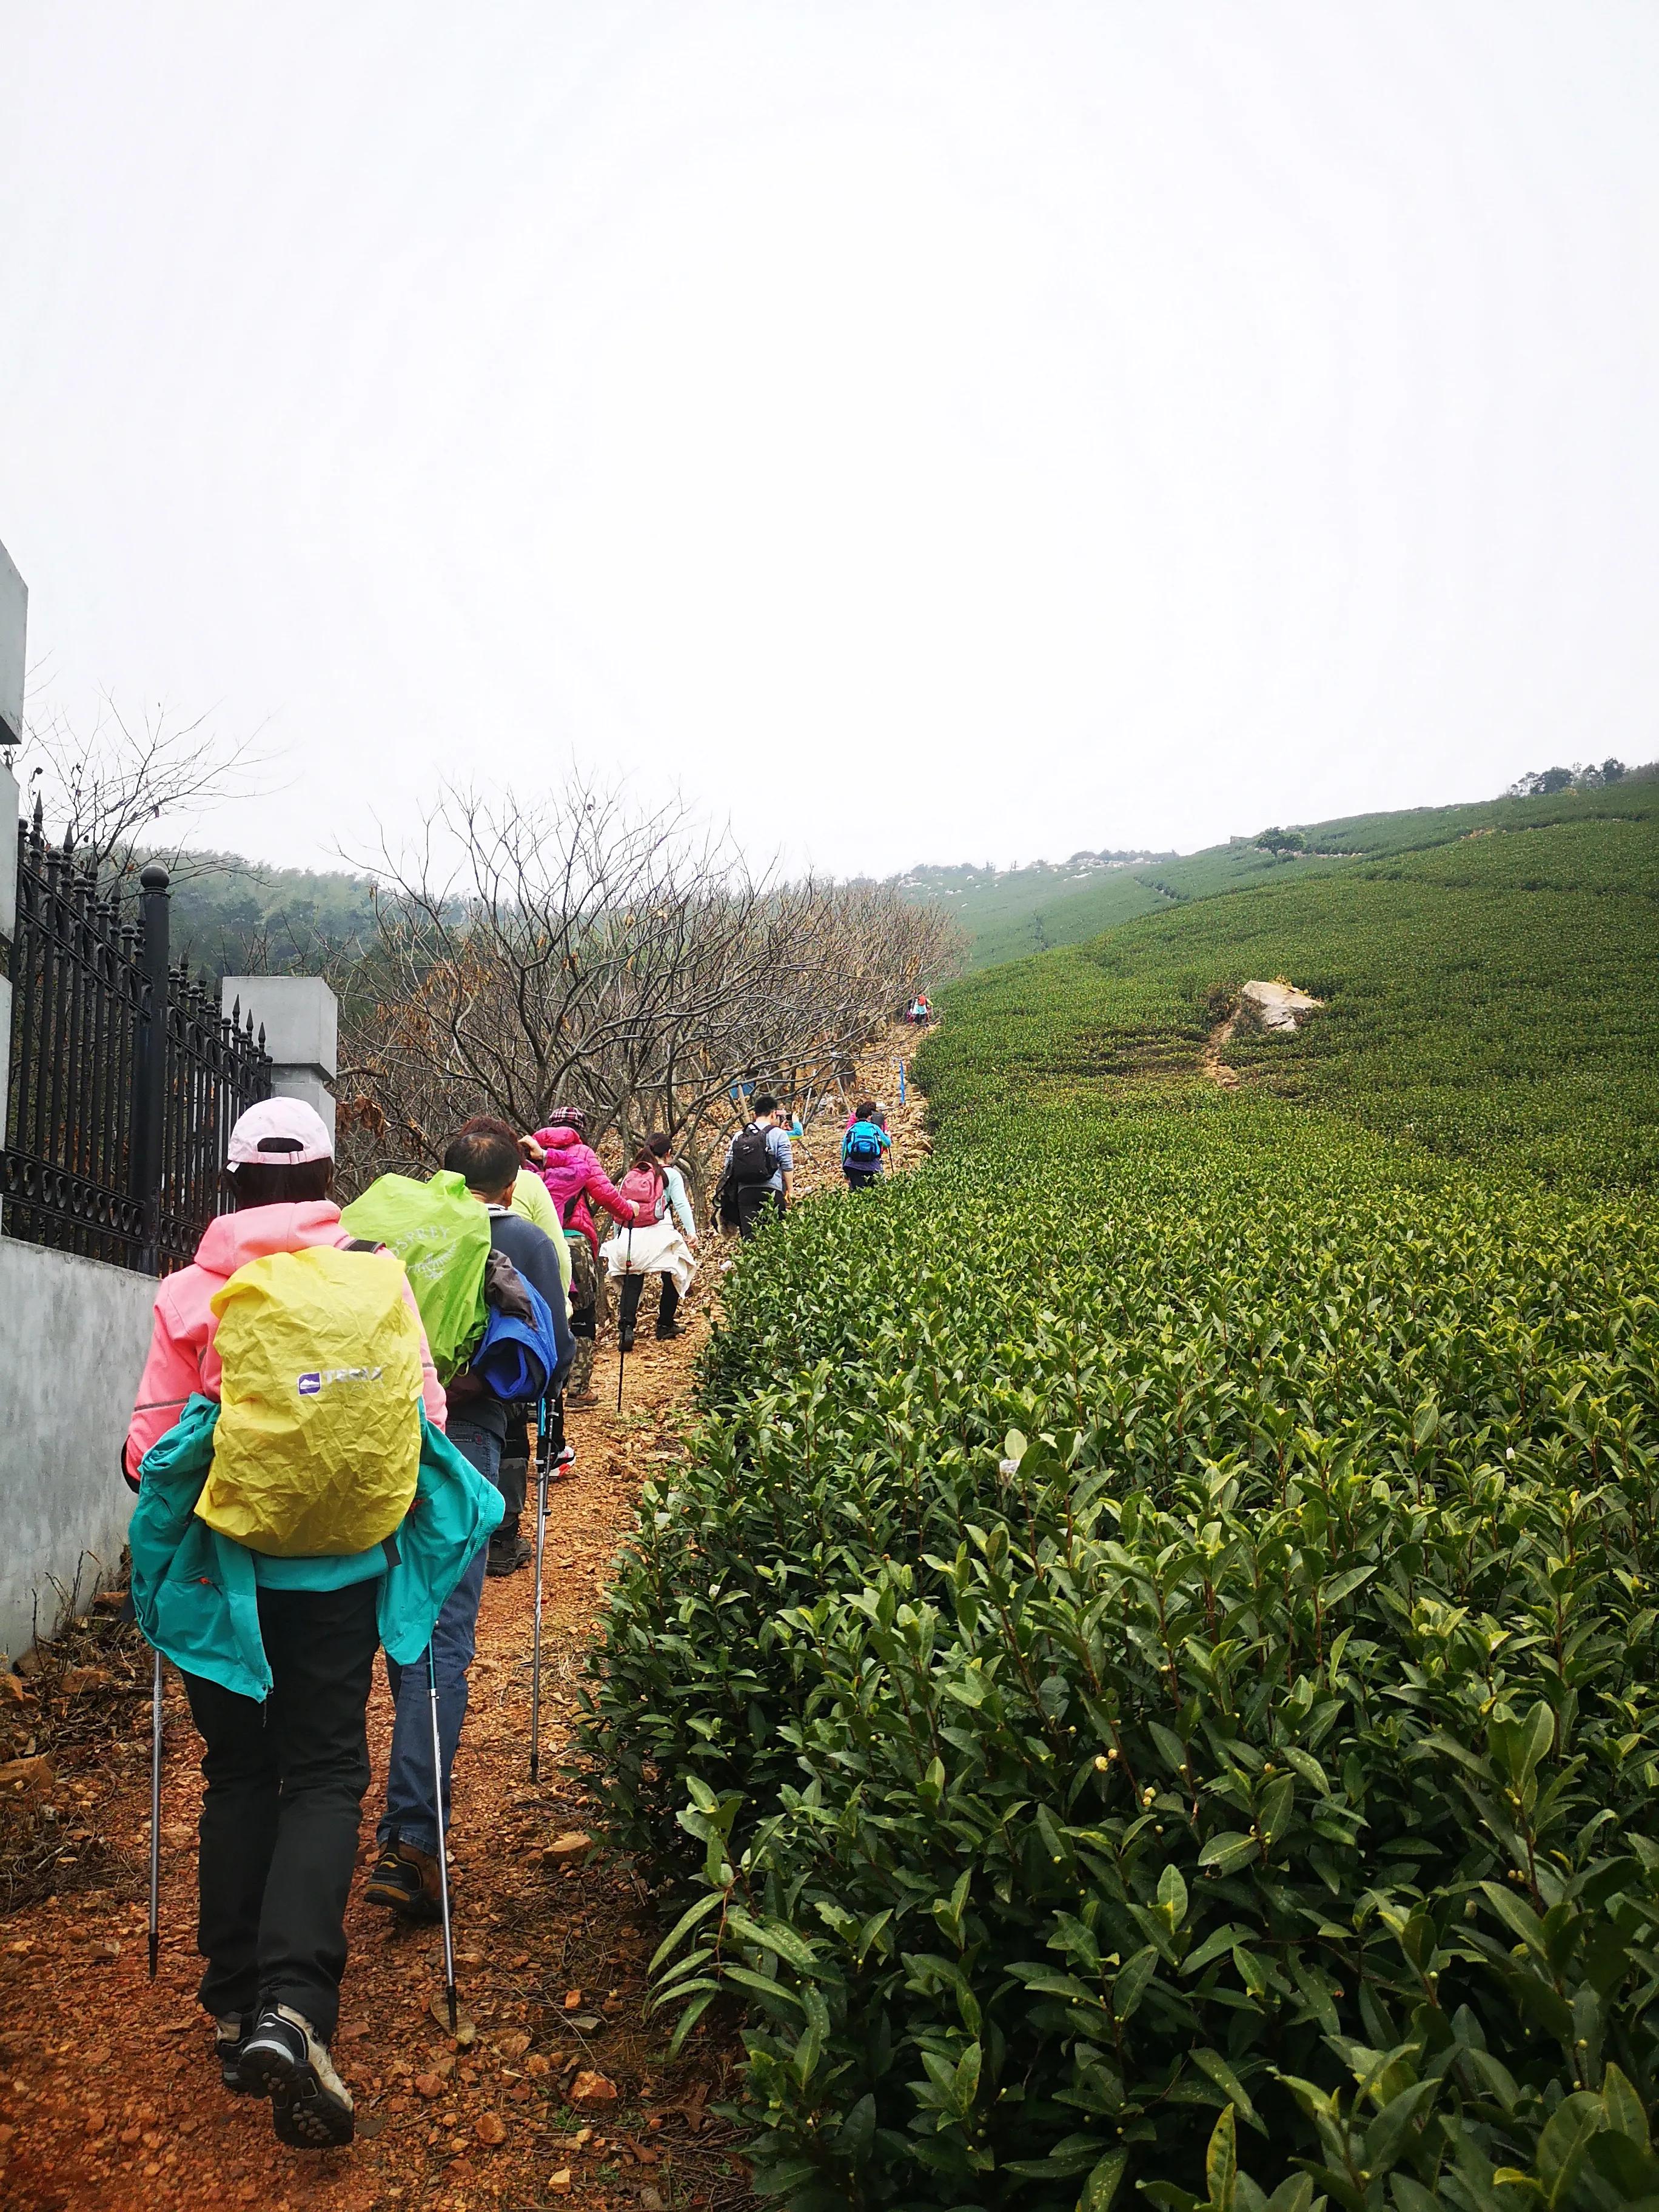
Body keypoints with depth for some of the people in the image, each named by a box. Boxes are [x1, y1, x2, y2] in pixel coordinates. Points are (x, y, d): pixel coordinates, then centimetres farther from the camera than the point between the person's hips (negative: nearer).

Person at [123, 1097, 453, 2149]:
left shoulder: (190, 1291, -5)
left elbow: (150, 1445, -6)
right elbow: (423, 1417, -5)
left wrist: (175, 1519, 15)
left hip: (219, 1561, 1)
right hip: (339, 1565, -1)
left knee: (237, 1773, 17)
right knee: (323, 1773, 6)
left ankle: (236, 2007, 22)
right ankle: (293, 2006, -11)